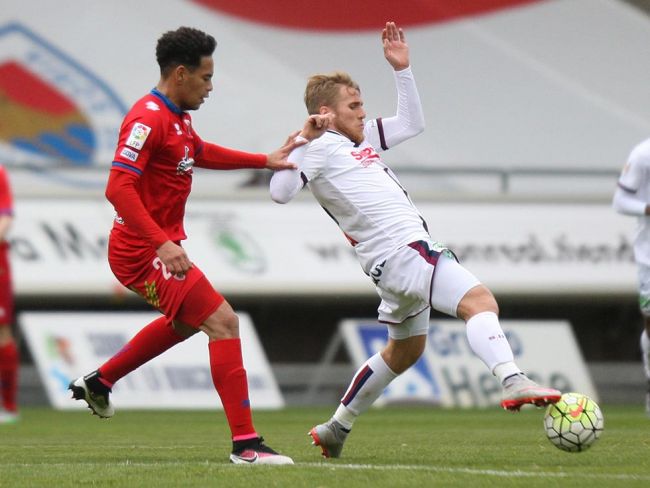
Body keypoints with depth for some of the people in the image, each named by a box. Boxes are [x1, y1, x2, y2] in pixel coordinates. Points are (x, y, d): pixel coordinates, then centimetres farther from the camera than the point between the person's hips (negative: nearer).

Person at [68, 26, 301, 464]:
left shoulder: (178, 117, 10)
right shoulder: (148, 119, -21)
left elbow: (201, 153, 31)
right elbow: (118, 188, -29)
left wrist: (265, 161, 27)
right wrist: (163, 244, -35)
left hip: (160, 246, 11)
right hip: (143, 252, -11)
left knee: (186, 321, 32)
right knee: (223, 321, -16)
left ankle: (98, 382, 42)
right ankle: (245, 443, -17)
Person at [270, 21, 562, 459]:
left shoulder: (361, 138, 22)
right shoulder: (319, 149, -5)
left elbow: (413, 124, 32)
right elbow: (280, 192, -18)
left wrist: (402, 70, 24)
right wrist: (303, 141, -22)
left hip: (409, 252, 11)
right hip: (399, 253, -11)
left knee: (405, 349, 25)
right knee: (479, 300, -27)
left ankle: (337, 429, 33)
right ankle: (512, 381, -48)